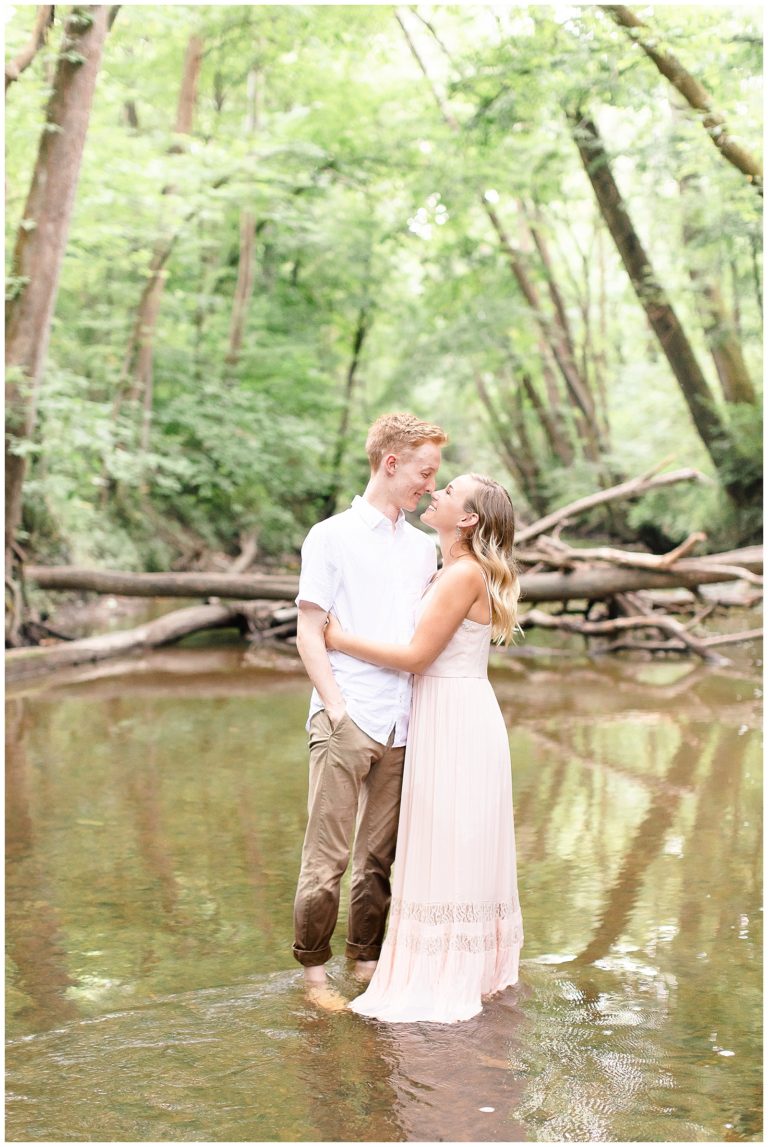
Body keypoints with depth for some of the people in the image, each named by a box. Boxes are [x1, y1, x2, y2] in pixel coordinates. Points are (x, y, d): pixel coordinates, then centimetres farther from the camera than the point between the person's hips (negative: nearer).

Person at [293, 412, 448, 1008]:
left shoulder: (424, 547, 16)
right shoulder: (332, 537, 2)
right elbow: (309, 632, -2)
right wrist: (337, 707, -12)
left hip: (403, 726, 5)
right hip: (346, 722, -5)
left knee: (381, 855, 9)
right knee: (327, 857, -3)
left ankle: (367, 962, 20)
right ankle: (314, 969, 10)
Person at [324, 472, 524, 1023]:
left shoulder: (466, 574, -17)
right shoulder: (452, 571, 13)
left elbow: (416, 656, -18)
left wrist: (341, 638, -12)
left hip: (457, 724, -10)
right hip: (442, 716, 10)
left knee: (452, 850, -2)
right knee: (453, 850, 16)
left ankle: (451, 983, 6)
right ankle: (468, 967, 26)